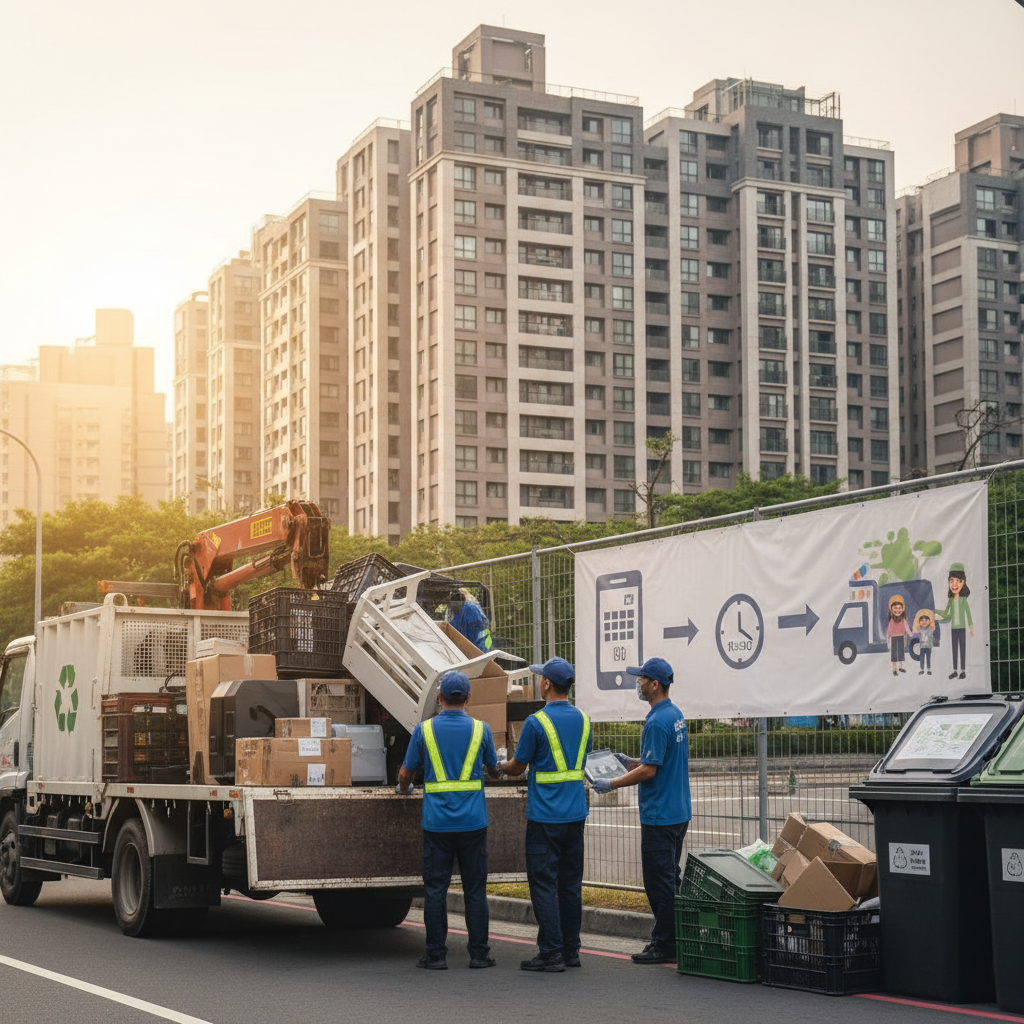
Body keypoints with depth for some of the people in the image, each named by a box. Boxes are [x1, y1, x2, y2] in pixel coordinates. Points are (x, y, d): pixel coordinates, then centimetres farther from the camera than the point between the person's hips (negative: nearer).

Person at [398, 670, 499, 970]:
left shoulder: (424, 730, -3)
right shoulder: (480, 729, 0)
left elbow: (406, 772, 6)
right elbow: (493, 767, 17)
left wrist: (403, 787, 29)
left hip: (437, 822, -1)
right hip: (473, 822, 1)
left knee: (435, 889, 4)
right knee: (475, 889, 6)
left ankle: (436, 954, 5)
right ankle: (479, 953, 8)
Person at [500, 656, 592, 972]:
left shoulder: (536, 722, -13)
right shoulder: (583, 720, 7)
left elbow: (517, 767, -5)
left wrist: (501, 767, 19)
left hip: (545, 818, -7)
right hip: (576, 815, 7)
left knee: (544, 884, -2)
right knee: (570, 884, 11)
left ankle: (551, 953, -4)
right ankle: (571, 950, 15)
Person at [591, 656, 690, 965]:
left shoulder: (657, 722, -19)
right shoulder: (676, 715, 12)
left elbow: (649, 770, -20)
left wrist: (612, 784, -11)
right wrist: (629, 762, 21)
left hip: (659, 816, -10)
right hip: (679, 812, 10)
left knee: (659, 881, -4)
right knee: (670, 878, 15)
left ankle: (664, 945, 0)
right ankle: (674, 939, 20)